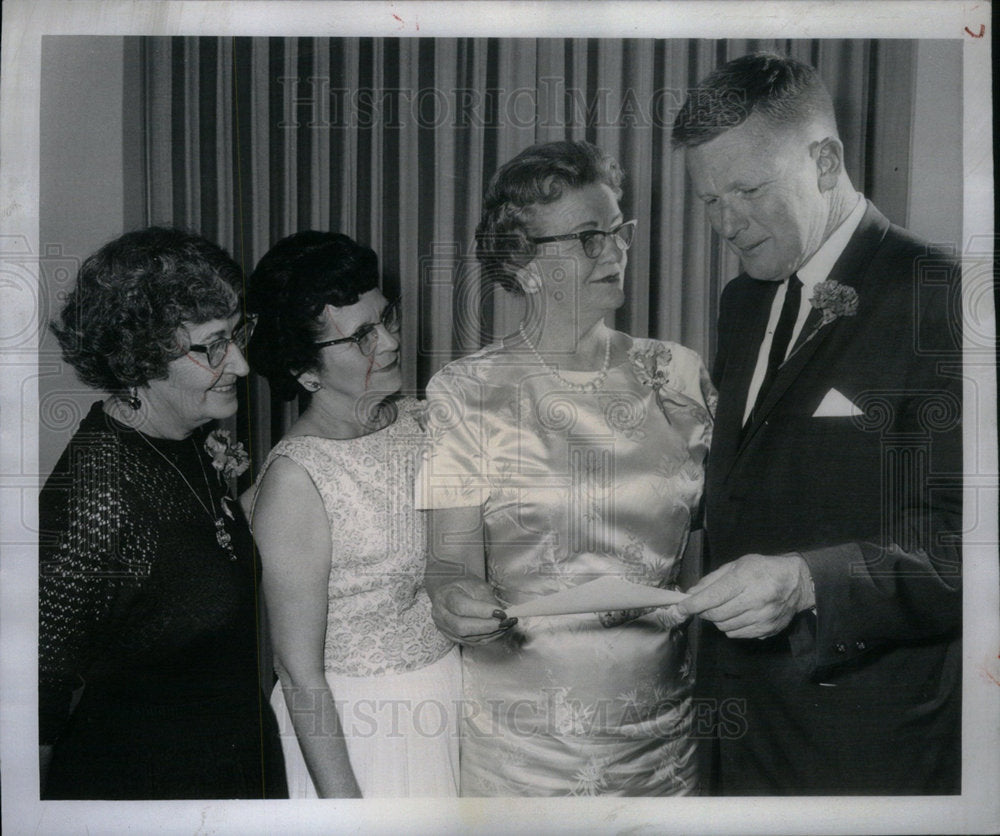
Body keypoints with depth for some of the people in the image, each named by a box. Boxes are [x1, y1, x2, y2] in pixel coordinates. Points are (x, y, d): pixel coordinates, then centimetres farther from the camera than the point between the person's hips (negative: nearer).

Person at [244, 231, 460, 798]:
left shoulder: (420, 421, -3)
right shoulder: (296, 479, -22)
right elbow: (300, 672, -18)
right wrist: (342, 803, -16)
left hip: (450, 688, 6)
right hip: (350, 723, -6)